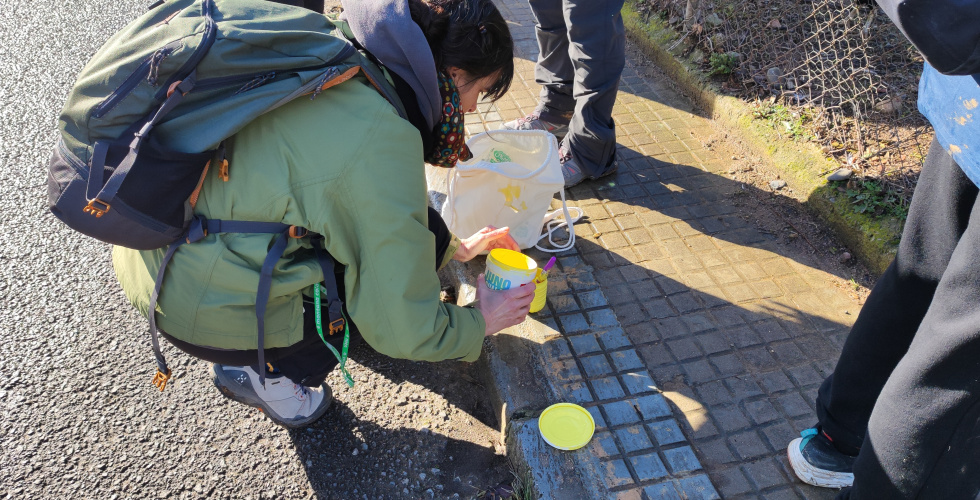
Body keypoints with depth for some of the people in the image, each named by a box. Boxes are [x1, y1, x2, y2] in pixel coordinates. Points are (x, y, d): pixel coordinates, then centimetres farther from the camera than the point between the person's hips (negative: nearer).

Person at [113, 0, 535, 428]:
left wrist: (454, 248, 25)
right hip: (201, 304, -8)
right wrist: (479, 322, 2)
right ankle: (258, 370, 15)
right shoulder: (385, 142, -26)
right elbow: (402, 328, -17)